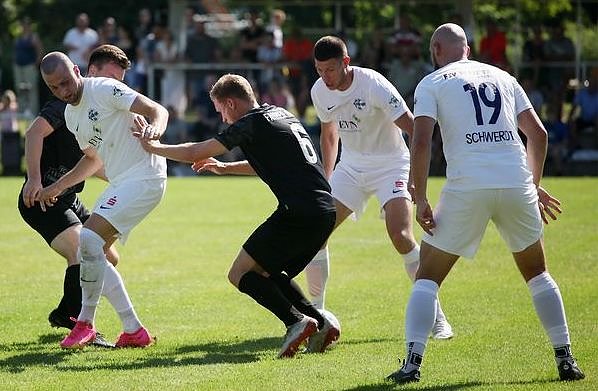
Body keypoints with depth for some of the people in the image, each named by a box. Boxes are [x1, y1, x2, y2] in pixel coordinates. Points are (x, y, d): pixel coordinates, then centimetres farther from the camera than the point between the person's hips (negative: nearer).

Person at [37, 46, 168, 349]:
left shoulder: (105, 89, -12)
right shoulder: (70, 114, 14)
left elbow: (158, 110, -17)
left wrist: (154, 129, -39)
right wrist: (57, 187, 25)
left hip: (144, 176, -10)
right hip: (120, 182, 10)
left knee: (89, 238, -20)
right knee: (92, 255, 7)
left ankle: (86, 322, -7)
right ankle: (133, 330, 10)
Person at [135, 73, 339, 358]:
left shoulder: (251, 123, -4)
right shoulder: (282, 115, 22)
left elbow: (194, 153, -3)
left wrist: (154, 147, 12)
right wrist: (224, 168, 44)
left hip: (299, 212, -9)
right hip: (325, 210, 9)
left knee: (240, 274, -3)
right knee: (270, 273, 22)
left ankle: (296, 322, -17)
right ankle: (321, 324, 9)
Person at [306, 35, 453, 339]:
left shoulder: (373, 85, -24)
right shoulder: (320, 92, -4)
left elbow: (413, 128, -25)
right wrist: (325, 181, 12)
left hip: (390, 164, -6)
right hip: (350, 166, 6)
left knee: (401, 237, -23)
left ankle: (435, 314, -9)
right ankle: (316, 311, 7)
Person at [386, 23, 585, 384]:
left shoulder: (432, 83, 8)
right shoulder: (502, 78, 20)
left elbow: (421, 142, -5)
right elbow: (538, 134, 17)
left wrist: (420, 199, -1)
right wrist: (534, 185, 27)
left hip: (468, 187, -3)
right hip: (517, 184, 3)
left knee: (428, 277, 10)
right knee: (537, 273, 21)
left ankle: (413, 363, -4)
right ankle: (566, 359, 15)